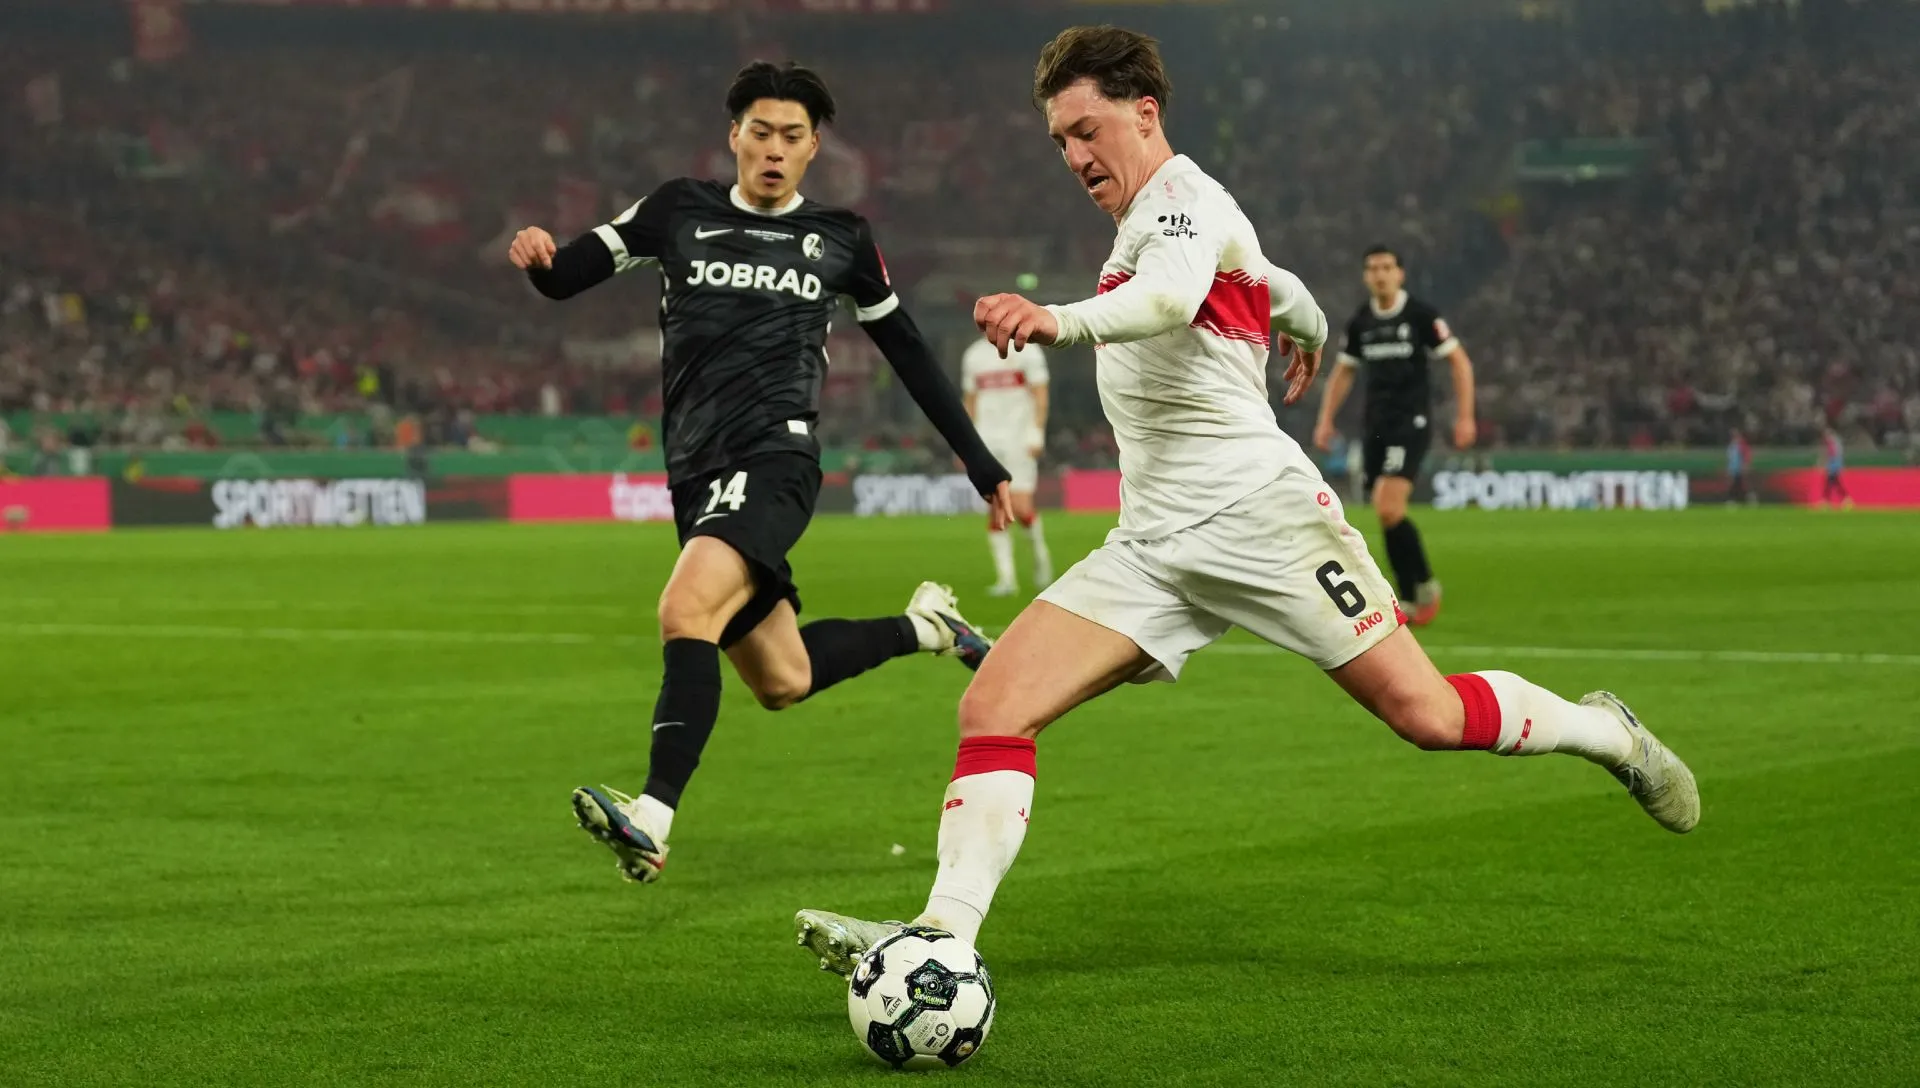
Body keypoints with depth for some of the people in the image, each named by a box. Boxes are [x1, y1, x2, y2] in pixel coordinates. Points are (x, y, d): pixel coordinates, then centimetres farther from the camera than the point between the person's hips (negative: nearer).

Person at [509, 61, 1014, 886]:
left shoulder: (841, 240, 7)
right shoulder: (681, 212, 10)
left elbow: (909, 354, 16)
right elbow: (566, 278, 8)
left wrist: (982, 466, 16)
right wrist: (539, 256, -18)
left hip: (774, 461, -4)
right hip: (697, 475, 4)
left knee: (685, 611, -29)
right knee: (784, 682, 11)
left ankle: (652, 822, -34)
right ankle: (923, 627, 38)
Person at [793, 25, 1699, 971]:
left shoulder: (1184, 202, -9)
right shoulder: (1148, 221, 19)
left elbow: (1168, 298, -35)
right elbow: (1284, 295, 36)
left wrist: (1063, 320, -55)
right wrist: (1307, 339, 60)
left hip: (1257, 516, -8)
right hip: (1153, 546, 8)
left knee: (1428, 715, -4)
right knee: (992, 707, -11)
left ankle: (1605, 732, 24)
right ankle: (945, 933, -18)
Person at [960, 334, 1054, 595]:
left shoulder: (1026, 350, -1)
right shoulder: (974, 355, 13)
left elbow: (1040, 395, -3)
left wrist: (1036, 434, -12)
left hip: (1019, 440, -4)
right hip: (988, 441, 4)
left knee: (1020, 507, -11)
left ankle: (1040, 552, 17)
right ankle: (1005, 577, 0)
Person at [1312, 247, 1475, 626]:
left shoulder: (1421, 316, -6)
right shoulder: (1360, 322, 9)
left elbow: (1460, 362, -2)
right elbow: (1343, 373, 20)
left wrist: (1465, 417, -8)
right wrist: (1326, 420, 11)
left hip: (1410, 424, -6)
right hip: (1375, 425, 6)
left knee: (1388, 509, -19)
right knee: (1388, 516, 5)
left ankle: (1425, 585, -2)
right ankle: (1409, 600, 16)